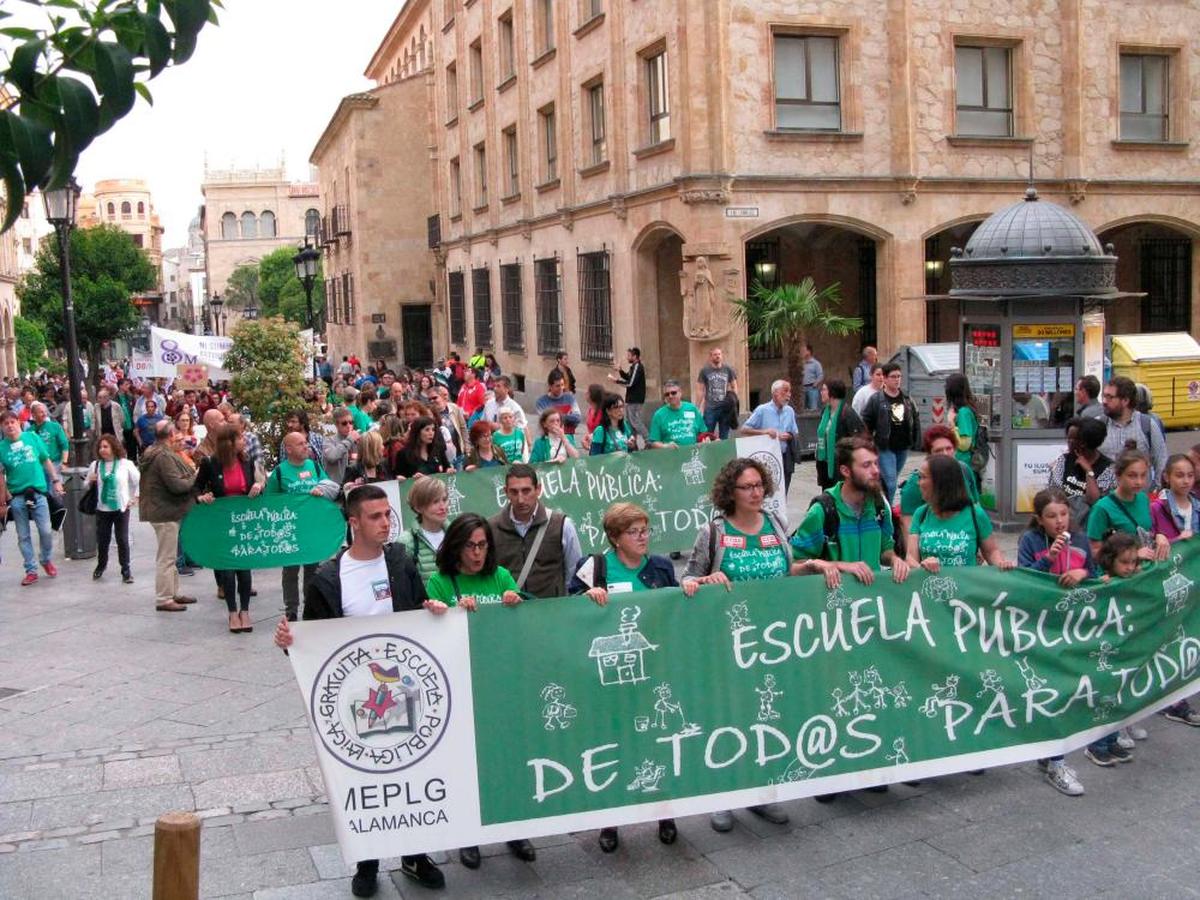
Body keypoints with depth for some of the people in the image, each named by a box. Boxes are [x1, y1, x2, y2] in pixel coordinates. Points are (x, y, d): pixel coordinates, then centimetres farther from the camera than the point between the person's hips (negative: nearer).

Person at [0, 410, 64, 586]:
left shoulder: (33, 437, 1)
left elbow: (46, 460, 10)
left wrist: (56, 480, 6)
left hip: (37, 492, 0)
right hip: (17, 497, 0)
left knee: (46, 531, -1)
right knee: (23, 536, 7)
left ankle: (46, 560, 25)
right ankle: (31, 570, 17)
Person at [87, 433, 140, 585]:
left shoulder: (125, 464, -4)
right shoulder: (95, 465, 1)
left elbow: (139, 480, 7)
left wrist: (134, 498, 5)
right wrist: (91, 482, -10)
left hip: (121, 508, -2)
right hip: (102, 509, 2)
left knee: (122, 540, 2)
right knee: (102, 540, 8)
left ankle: (126, 570, 12)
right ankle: (101, 565, 31)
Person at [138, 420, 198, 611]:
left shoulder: (156, 453, 14)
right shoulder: (165, 457, -20)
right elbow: (177, 485, -25)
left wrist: (191, 474, 2)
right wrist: (195, 479, -9)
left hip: (163, 509, 11)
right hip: (165, 511, -11)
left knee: (170, 555, 18)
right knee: (166, 557, -5)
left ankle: (173, 593, 28)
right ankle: (163, 599, 0)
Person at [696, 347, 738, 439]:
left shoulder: (728, 370, 6)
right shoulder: (704, 371, 1)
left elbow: (734, 387, 13)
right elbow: (700, 390, 3)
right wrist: (697, 408, -2)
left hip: (726, 408, 2)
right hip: (710, 408, -2)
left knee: (724, 437, 9)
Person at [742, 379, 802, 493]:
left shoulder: (790, 411, 9)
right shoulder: (762, 410, -4)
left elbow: (796, 435, 15)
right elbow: (744, 429, -6)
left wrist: (789, 436, -8)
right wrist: (763, 431, -20)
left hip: (785, 458, 4)